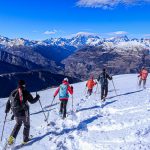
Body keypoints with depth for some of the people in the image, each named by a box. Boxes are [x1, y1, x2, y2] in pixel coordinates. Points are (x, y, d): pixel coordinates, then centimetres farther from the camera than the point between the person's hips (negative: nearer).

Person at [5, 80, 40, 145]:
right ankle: (25, 139, 24)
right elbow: (32, 101, -9)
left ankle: (12, 137, 13)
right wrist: (37, 97, 9)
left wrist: (7, 110, 22)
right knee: (26, 125, 17)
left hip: (16, 113, 5)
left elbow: (8, 102, 7)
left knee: (18, 124, 28)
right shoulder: (25, 92, -14)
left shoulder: (13, 92, 1)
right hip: (24, 113, -4)